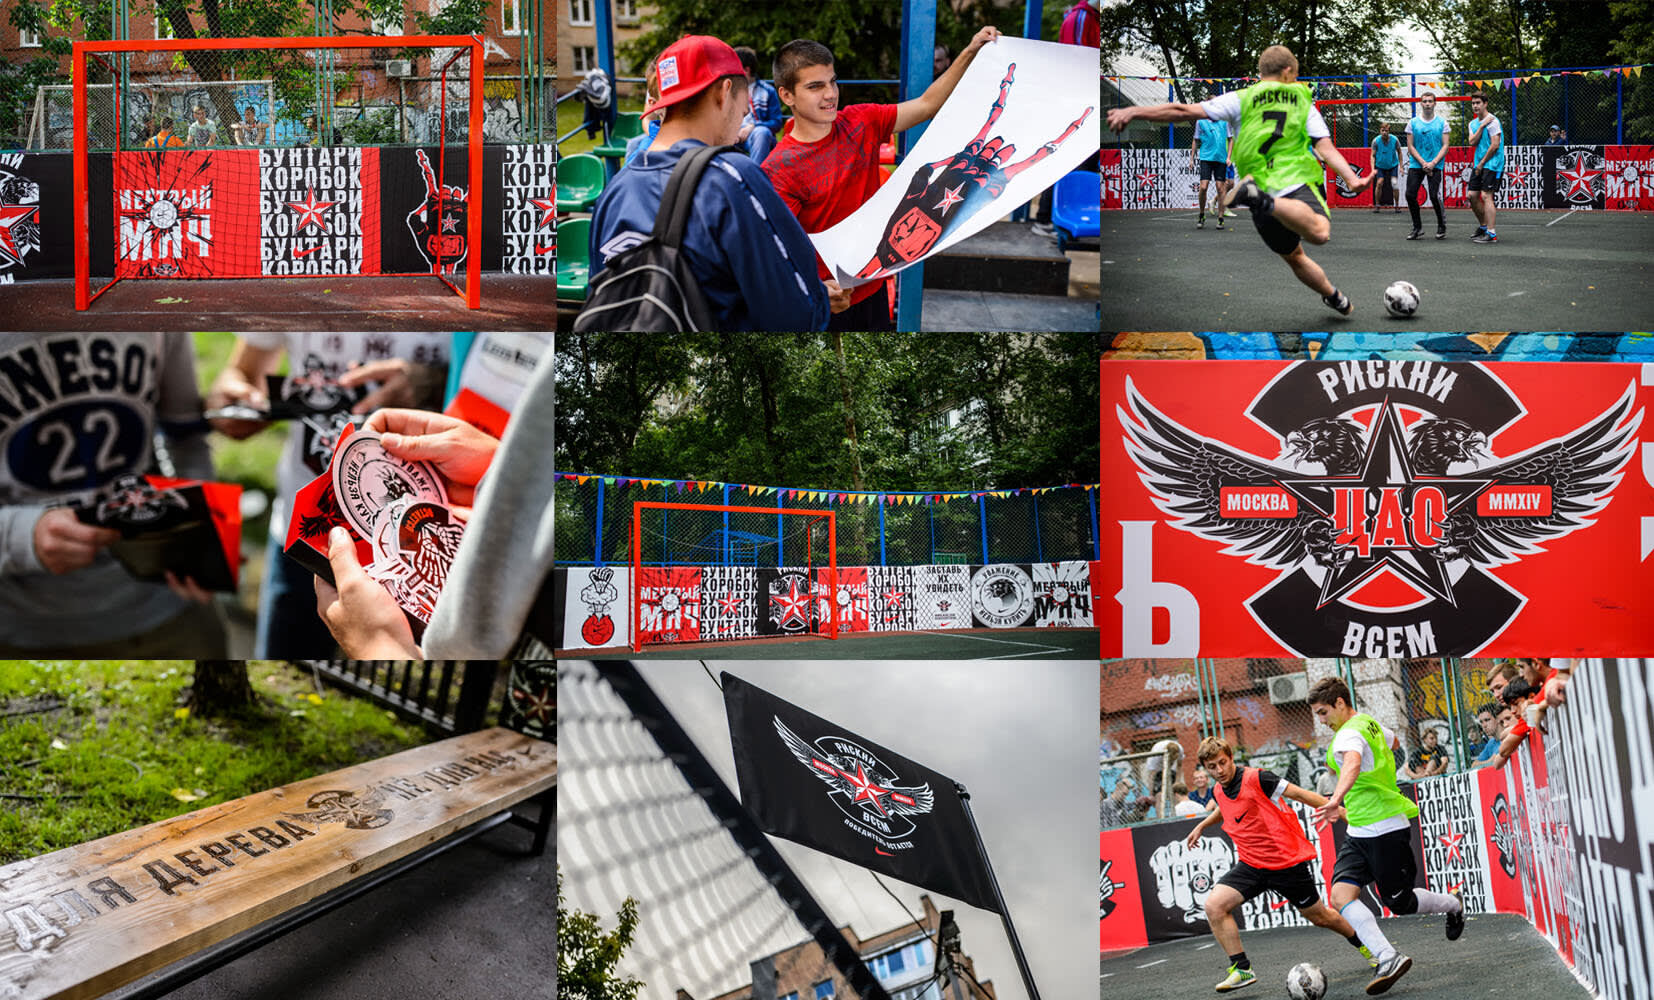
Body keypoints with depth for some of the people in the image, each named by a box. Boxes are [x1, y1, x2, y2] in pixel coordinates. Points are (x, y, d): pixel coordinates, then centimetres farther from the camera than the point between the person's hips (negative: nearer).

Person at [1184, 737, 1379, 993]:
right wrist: (1201, 826, 32)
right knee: (1213, 905, -16)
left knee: (1320, 917, 11)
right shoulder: (1219, 792, 3)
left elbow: (1301, 794, -15)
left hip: (1287, 861, -5)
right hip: (1251, 864, 5)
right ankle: (1242, 969, -6)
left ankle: (1364, 945, 42)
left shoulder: (1256, 778, -18)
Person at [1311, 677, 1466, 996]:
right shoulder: (1369, 722, 11)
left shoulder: (1348, 734, -20)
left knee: (1399, 903, 5)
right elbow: (1393, 742, 34)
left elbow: (1352, 763, -44)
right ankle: (1388, 958, -14)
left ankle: (1453, 904, 34)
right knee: (1341, 895, -8)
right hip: (1359, 834, 10)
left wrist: (1336, 800, -61)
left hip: (1386, 829, -10)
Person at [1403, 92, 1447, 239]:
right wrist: (1423, 163, -9)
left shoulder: (1442, 123, 4)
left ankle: (1441, 225, 6)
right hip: (1416, 165, 2)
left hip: (1435, 165, -2)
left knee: (1434, 195, -15)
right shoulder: (1413, 122, 6)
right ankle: (1417, 228, 8)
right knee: (1410, 195, -8)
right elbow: (1410, 146, 4)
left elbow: (1445, 146, 1)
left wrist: (1433, 163, -13)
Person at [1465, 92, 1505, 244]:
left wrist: (1481, 164, -12)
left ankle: (1491, 234, -15)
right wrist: (1482, 126, -11)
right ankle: (1483, 226, 25)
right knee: (1472, 196, 8)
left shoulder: (1493, 121, -11)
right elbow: (1472, 143, -1)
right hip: (1478, 165, 8)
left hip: (1492, 164, -8)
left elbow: (1495, 145, -16)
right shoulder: (1473, 123, 13)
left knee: (1486, 196, -14)